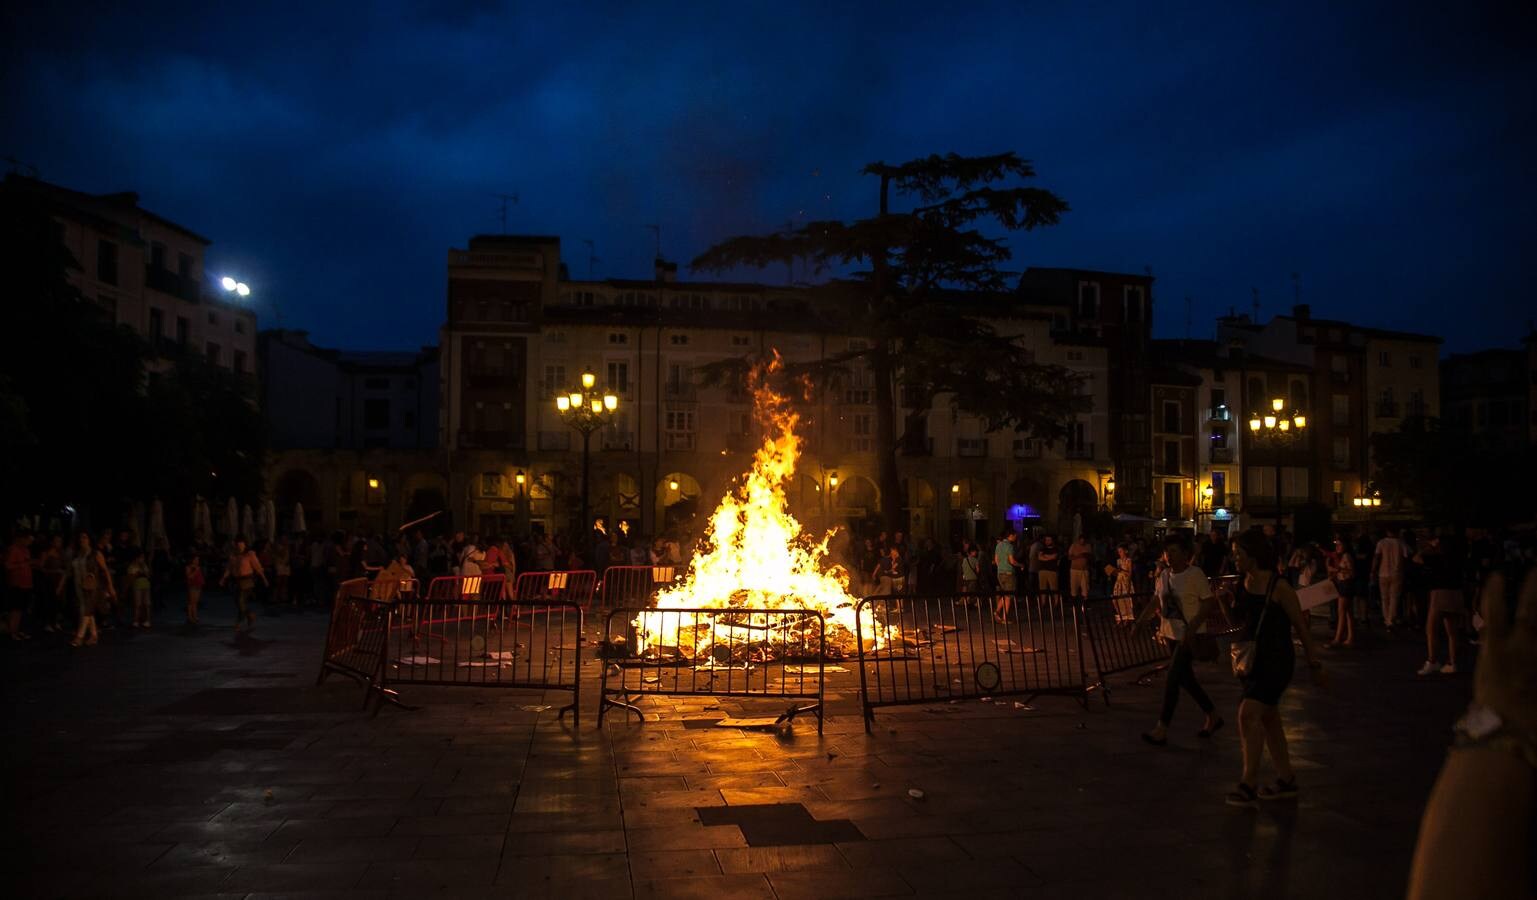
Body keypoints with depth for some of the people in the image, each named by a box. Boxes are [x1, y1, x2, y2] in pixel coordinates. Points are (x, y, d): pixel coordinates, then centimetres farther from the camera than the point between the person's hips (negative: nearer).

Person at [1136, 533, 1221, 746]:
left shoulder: (1195, 575, -14)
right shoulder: (1164, 576, 7)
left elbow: (1210, 604, -16)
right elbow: (1155, 603, 14)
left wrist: (1192, 627, -24)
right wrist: (1139, 622, 4)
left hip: (1190, 636, -8)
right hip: (1170, 634, 8)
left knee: (1172, 679, -10)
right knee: (1185, 679, 15)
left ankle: (1162, 730, -4)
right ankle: (1213, 717, 34)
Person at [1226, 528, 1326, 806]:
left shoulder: (1278, 587, -15)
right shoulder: (1242, 585, 4)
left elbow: (1301, 626, -7)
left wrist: (1314, 663, -4)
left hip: (1276, 661, -8)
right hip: (1252, 659, 8)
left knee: (1248, 713, -19)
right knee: (1268, 718, 15)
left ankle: (1249, 783, -14)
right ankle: (1286, 780, 29)